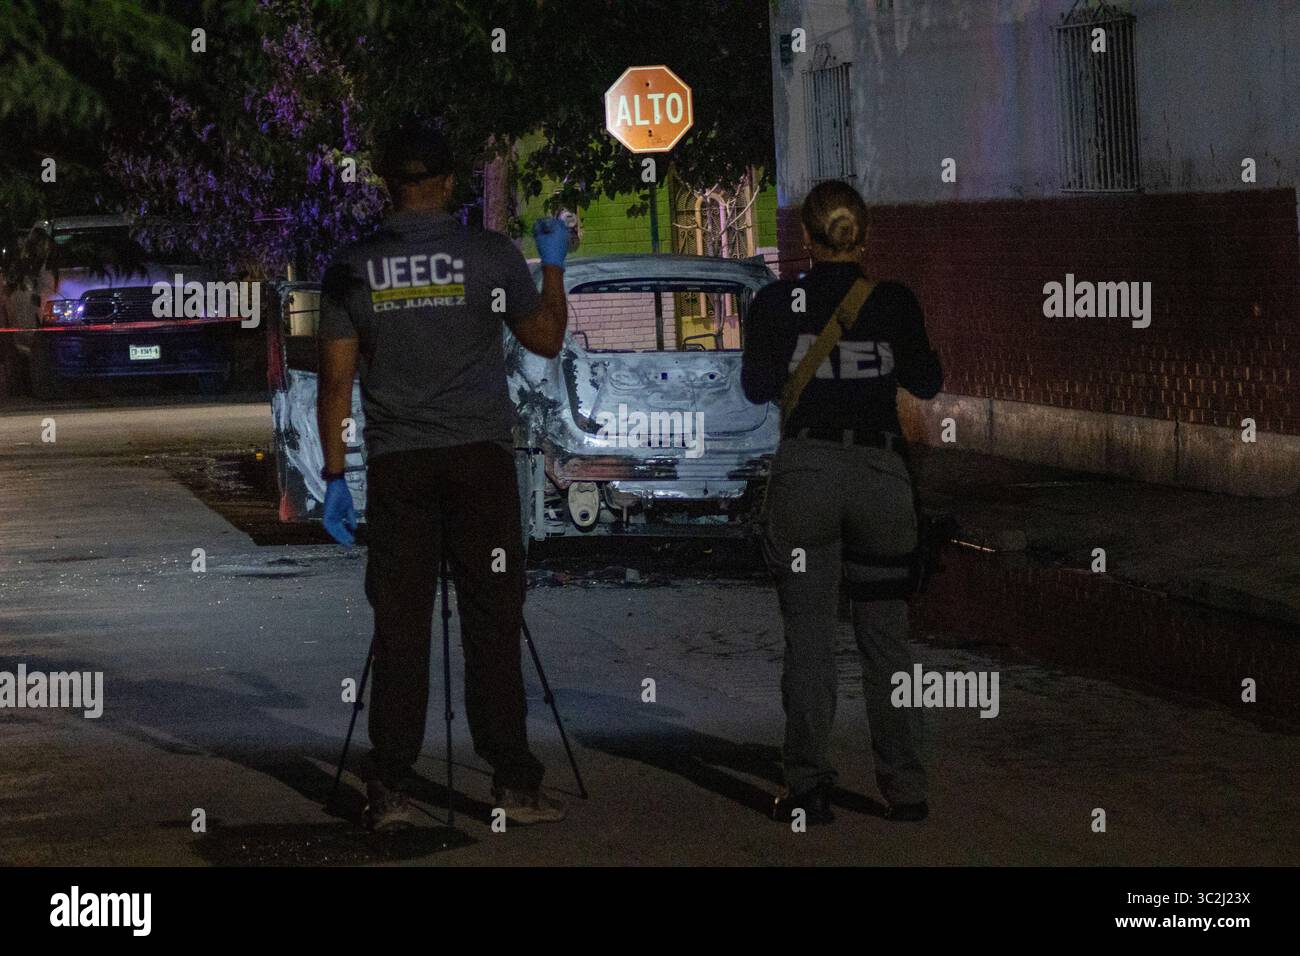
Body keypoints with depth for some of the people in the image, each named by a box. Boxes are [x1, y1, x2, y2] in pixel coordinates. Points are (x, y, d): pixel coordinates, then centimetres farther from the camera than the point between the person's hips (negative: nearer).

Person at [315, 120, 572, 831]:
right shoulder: (490, 256, -1)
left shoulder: (353, 268, 2)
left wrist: (334, 478, 8)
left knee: (400, 629, 3)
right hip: (480, 454, -1)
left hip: (396, 465, 1)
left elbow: (336, 380, 2)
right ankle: (513, 781, 0)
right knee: (492, 620, 1)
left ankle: (390, 791, 2)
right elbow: (546, 340, 12)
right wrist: (554, 266, 26)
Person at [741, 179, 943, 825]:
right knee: (886, 637, 9)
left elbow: (756, 388, 6)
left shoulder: (776, 303, -3)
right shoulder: (893, 302, -2)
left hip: (804, 472, -1)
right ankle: (905, 789, 9)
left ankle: (808, 789, 2)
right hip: (881, 474, 1)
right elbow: (927, 384, 10)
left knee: (808, 638, 4)